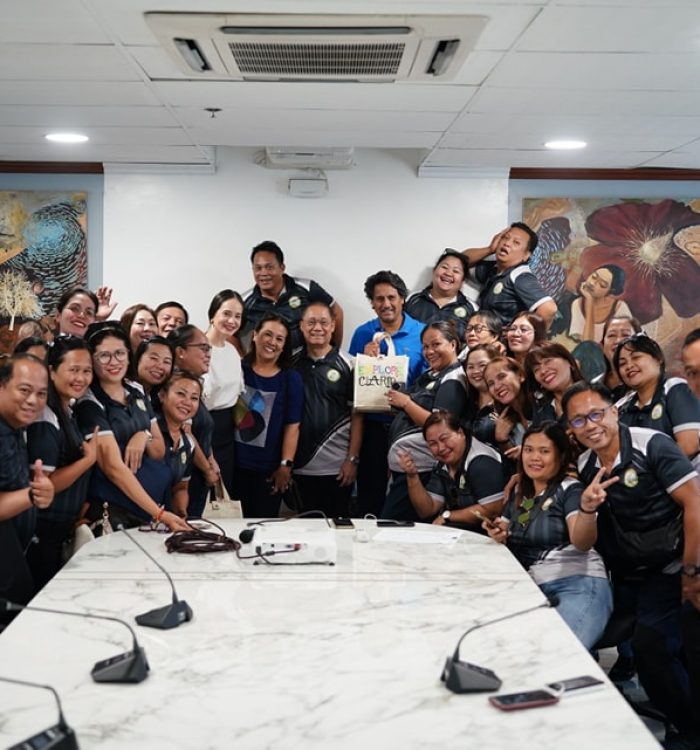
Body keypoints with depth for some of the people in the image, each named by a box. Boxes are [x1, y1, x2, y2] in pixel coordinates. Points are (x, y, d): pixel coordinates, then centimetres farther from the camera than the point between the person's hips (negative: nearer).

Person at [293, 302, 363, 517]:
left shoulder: (347, 365, -2)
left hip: (338, 466, -2)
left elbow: (357, 415, -2)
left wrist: (353, 459, -9)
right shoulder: (292, 364, 5)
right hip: (302, 465, 3)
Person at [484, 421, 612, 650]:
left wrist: (587, 509, -41)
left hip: (578, 585, -6)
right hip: (533, 588, 7)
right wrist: (499, 535, 3)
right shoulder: (519, 493, 15)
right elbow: (511, 541, 27)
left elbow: (582, 543, -20)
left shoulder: (570, 490, -3)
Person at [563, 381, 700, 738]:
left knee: (650, 645, -20)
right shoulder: (586, 465, 4)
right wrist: (587, 508, -14)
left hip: (666, 571, -7)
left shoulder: (651, 445, -15)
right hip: (623, 576, 7)